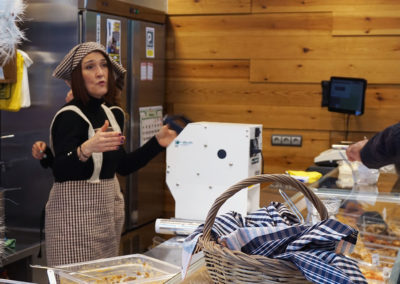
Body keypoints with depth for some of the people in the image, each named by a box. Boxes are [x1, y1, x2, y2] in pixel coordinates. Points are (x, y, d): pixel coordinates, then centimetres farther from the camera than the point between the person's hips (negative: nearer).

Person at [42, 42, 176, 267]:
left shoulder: (112, 114, 10)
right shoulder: (69, 117, -13)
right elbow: (60, 172, -24)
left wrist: (158, 143, 12)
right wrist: (86, 149, -41)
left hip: (109, 209, 7)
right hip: (76, 211, -7)